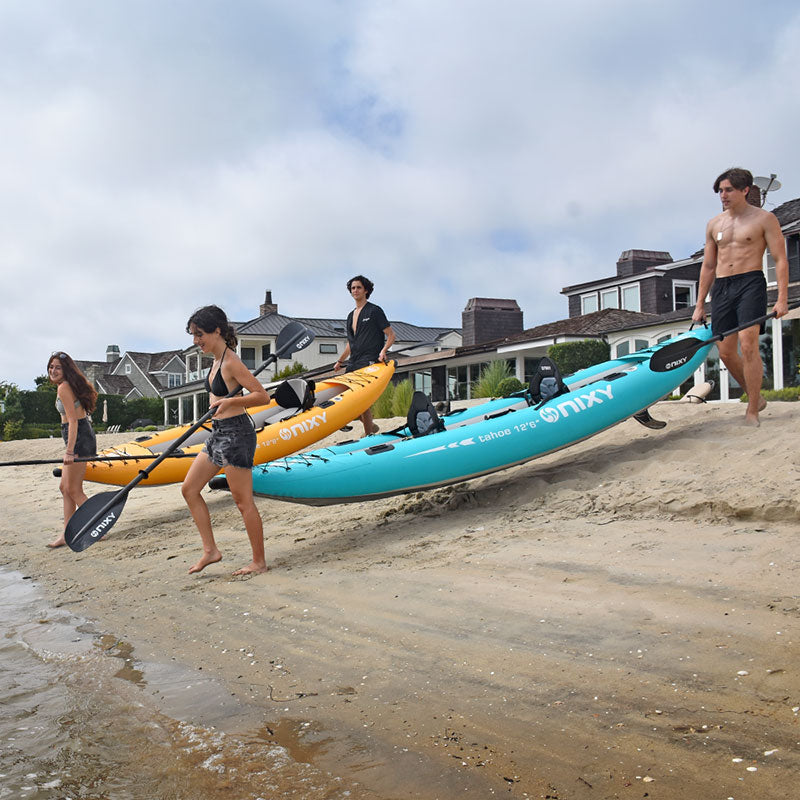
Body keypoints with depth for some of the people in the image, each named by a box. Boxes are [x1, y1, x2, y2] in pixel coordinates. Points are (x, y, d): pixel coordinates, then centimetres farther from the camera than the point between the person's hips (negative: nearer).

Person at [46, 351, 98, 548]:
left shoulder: (64, 387, -15)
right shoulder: (64, 386, 15)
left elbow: (73, 421, -20)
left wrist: (69, 452, -24)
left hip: (79, 438, -10)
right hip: (81, 438, 10)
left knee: (73, 490, -2)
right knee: (65, 487, 14)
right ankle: (67, 535, 18)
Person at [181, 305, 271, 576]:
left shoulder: (231, 362, -17)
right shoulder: (217, 360, 10)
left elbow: (263, 396, -20)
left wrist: (230, 401, -29)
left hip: (236, 434, -10)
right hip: (219, 433, 10)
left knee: (243, 502, -2)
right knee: (189, 489, 11)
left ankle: (259, 562, 10)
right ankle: (210, 550, 16)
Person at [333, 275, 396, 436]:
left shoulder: (374, 311, 0)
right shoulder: (351, 315, 21)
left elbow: (391, 335, -2)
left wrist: (383, 350, -19)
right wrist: (340, 361, 23)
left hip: (370, 363, -7)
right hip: (353, 363, 7)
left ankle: (368, 434, -5)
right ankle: (370, 425, 22)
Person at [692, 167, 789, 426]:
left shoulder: (764, 218, 1)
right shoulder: (714, 224, 15)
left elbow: (780, 260, -2)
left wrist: (782, 298, -12)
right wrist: (700, 305, 15)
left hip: (750, 283, -5)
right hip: (721, 288, 5)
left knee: (748, 345, -17)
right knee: (726, 353, 2)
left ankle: (752, 411, -10)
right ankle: (756, 398, 22)